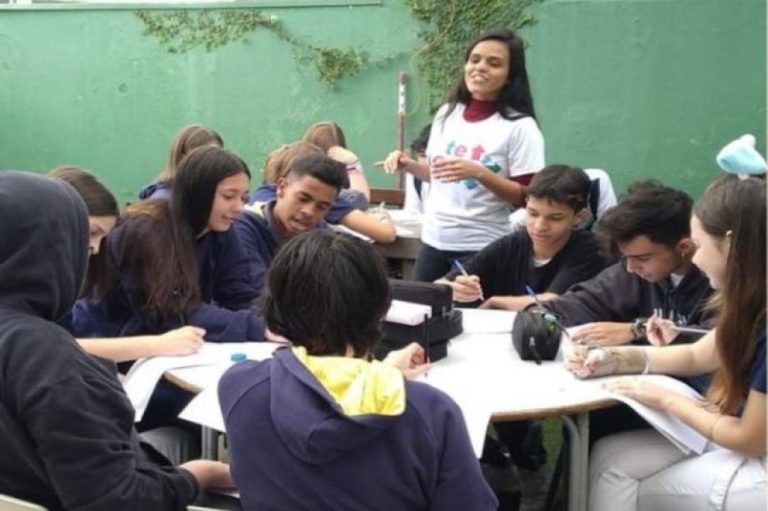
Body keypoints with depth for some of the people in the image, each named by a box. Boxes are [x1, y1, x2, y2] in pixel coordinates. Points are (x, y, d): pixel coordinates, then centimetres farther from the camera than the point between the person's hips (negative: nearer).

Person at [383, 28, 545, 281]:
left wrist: (479, 173, -24)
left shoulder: (520, 126, -10)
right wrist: (409, 164, 1)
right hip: (433, 241, 6)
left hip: (482, 248, -5)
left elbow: (527, 198, -13)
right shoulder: (447, 113, 8)